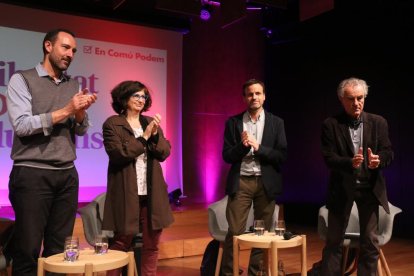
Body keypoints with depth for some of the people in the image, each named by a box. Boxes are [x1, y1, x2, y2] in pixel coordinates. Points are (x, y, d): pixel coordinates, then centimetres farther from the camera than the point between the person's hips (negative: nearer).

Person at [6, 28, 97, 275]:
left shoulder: (73, 85, 14)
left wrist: (80, 112, -8)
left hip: (67, 175, 4)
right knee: (28, 249, 0)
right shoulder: (22, 80, 1)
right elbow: (21, 125, -11)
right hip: (32, 174, -4)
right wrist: (65, 111, -13)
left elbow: (82, 131, 13)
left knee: (59, 249, 7)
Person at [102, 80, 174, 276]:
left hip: (152, 193, 5)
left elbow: (164, 153, 5)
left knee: (152, 244, 10)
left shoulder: (151, 123, 14)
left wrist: (155, 133, -11)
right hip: (126, 193, -4)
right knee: (121, 243, 3)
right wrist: (144, 137, -12)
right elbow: (118, 154, -13)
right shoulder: (112, 124, -1)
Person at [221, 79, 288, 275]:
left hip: (266, 183, 1)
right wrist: (243, 145, -17)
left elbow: (282, 156, -2)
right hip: (240, 182, -1)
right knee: (234, 232, -3)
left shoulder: (276, 123, 4)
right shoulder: (233, 122, 4)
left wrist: (258, 147, -14)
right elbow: (227, 156, 1)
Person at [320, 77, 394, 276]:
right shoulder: (331, 125, -5)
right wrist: (350, 162, -31)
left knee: (370, 242, 10)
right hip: (342, 188, -2)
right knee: (334, 241, 7)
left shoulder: (378, 122, 2)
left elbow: (388, 152, -2)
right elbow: (329, 157, -12)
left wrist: (378, 160, -25)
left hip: (370, 187, 2)